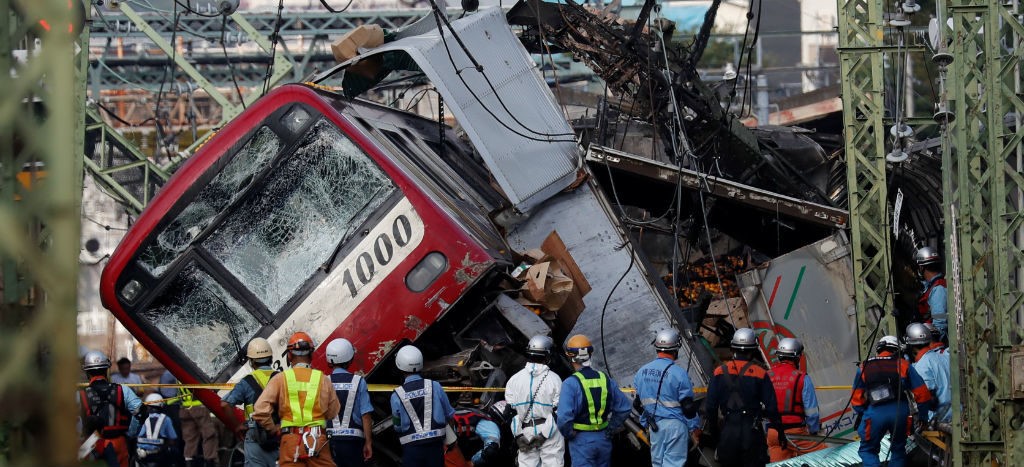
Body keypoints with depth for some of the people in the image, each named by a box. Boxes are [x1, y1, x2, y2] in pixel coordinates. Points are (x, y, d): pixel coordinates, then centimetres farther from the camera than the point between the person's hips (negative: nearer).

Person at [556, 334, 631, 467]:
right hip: (603, 439, 5)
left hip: (581, 441, -5)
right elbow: (624, 408, 9)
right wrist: (611, 428, 12)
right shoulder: (605, 379, 3)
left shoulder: (571, 383, -14)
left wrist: (569, 435, -7)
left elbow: (564, 418, -23)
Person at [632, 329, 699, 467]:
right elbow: (688, 405, -12)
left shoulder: (642, 372, 5)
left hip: (654, 425, 6)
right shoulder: (678, 374, -14)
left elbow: (639, 403, 12)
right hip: (675, 424, -6)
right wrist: (694, 428, -2)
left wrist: (645, 423, 24)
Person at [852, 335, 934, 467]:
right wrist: (923, 418, 18)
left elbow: (856, 399, 11)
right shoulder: (903, 365, 11)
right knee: (898, 449, 21)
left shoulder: (864, 368, 14)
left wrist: (863, 415, 22)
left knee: (868, 450, 15)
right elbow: (922, 394, 8)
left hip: (875, 414, -1)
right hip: (900, 412, 1)